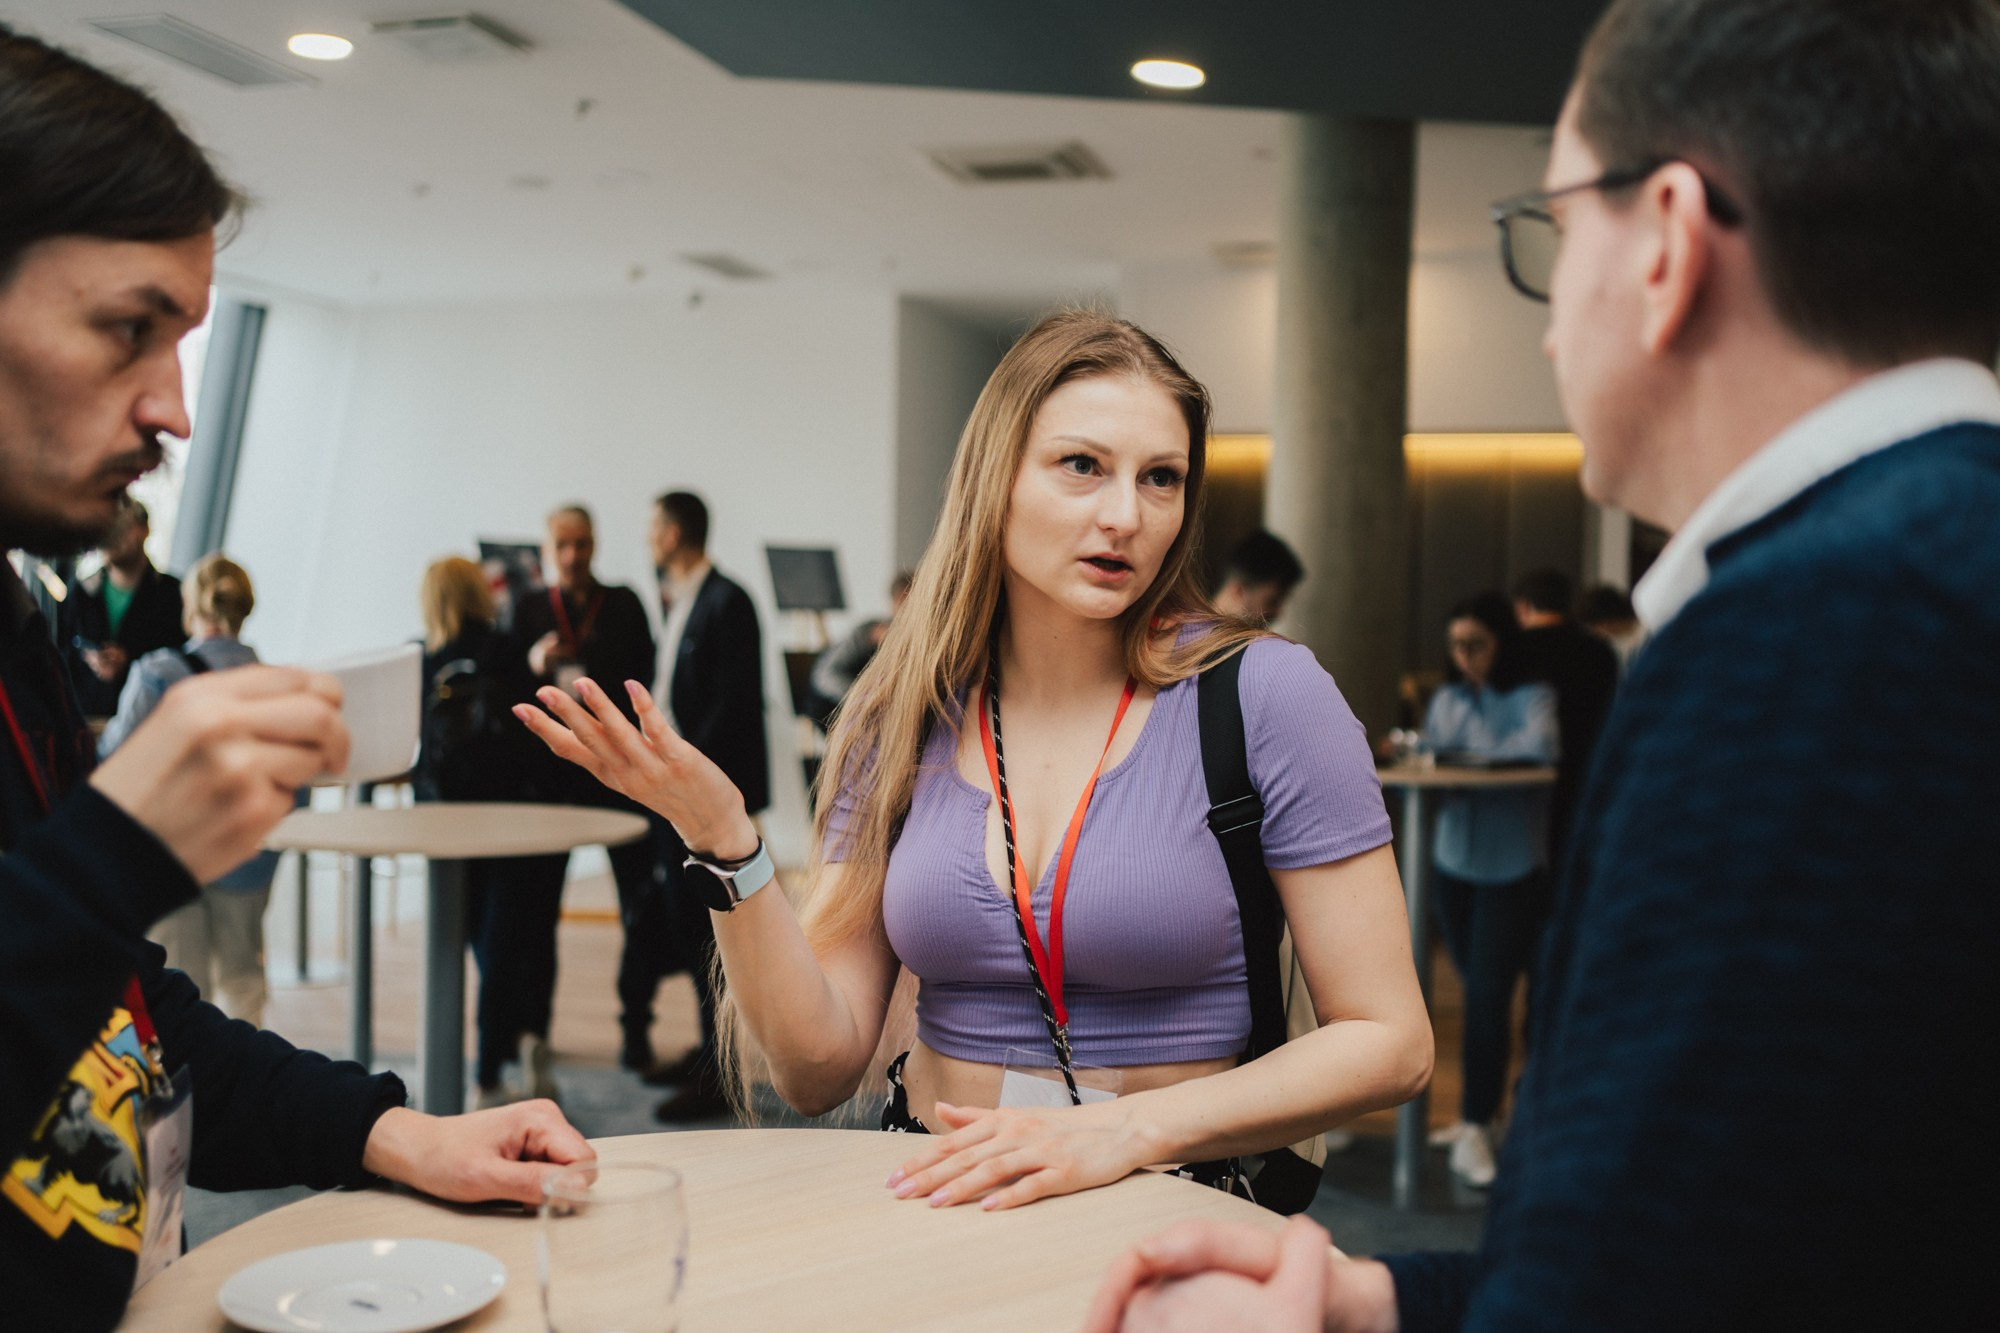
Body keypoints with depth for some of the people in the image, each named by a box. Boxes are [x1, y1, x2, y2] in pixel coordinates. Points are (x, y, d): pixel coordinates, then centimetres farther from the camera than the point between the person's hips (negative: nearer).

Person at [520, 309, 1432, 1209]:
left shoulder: (1262, 693, -8)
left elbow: (1389, 1043, -6)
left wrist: (1129, 1127, -17)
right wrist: (725, 842, -12)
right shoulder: (901, 719, 3)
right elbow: (819, 1069, 1)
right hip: (925, 1201, 2)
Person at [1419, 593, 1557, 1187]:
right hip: (1454, 860, 5)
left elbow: (1541, 747, -24)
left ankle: (1476, 1129, -5)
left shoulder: (1530, 697, -6)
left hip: (1512, 866, -5)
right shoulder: (1447, 699, 10)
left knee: (1489, 993, -9)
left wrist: (1472, 757, -19)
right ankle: (1479, 1110, 24)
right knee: (1477, 989, 14)